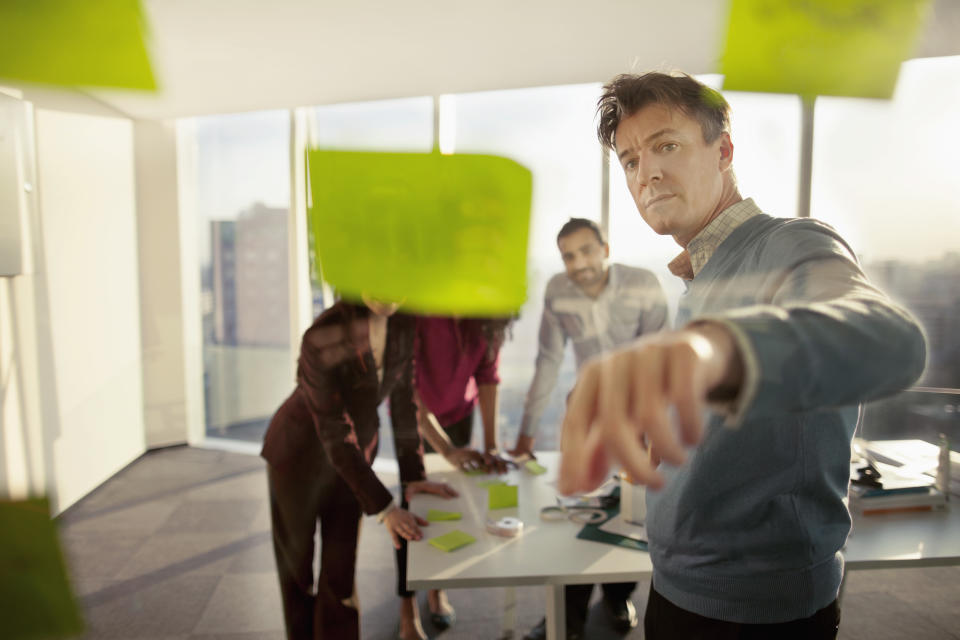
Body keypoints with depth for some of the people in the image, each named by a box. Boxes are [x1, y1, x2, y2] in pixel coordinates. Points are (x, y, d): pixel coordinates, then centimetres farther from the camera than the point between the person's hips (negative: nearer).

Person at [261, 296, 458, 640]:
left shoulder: (404, 325, -15)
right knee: (297, 561, 16)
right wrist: (385, 509, -31)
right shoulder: (323, 338, -32)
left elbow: (403, 399, -4)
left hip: (355, 451, 3)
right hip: (300, 453, -3)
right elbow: (335, 437, -30)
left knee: (341, 570, 5)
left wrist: (412, 475, -5)